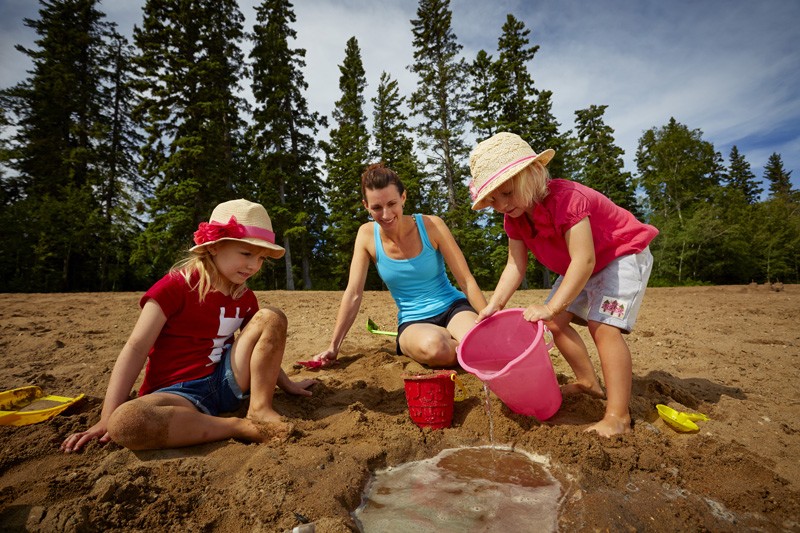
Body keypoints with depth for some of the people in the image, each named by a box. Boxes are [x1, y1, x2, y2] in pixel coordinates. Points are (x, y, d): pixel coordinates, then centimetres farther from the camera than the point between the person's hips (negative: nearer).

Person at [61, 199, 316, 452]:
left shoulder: (245, 298, 4)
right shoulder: (176, 286, -12)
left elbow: (263, 348, 16)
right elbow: (136, 348, -15)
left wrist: (288, 385, 16)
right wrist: (107, 419, -18)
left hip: (227, 381, 5)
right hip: (178, 392, -4)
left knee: (272, 317, -9)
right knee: (124, 423, -37)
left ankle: (260, 410, -13)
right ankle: (241, 426, -23)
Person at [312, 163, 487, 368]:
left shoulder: (430, 225, -10)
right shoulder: (367, 234, -5)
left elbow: (466, 280, -8)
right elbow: (353, 294, -4)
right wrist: (333, 347, -6)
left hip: (453, 308, -1)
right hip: (412, 322, 1)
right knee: (434, 347, -35)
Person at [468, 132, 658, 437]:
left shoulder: (565, 198, -33)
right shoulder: (514, 218, -9)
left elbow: (584, 260, -37)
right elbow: (516, 265, -10)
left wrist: (552, 306, -39)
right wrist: (495, 304, -20)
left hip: (623, 255, -8)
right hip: (579, 268, 8)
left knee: (603, 325, -22)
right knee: (556, 321, 4)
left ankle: (618, 417, -15)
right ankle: (588, 382, 21)